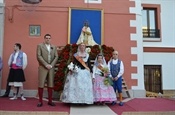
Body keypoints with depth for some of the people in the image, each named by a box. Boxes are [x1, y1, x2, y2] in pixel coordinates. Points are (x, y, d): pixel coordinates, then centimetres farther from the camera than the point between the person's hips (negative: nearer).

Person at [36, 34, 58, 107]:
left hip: (51, 68, 3)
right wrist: (46, 65, -13)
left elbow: (56, 57, 7)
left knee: (50, 85, 5)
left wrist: (51, 65, -7)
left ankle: (50, 101, 13)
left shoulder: (54, 47, 14)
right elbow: (39, 56, -6)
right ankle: (40, 101, 6)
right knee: (41, 84, -3)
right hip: (42, 68, -3)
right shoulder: (40, 46, 4)